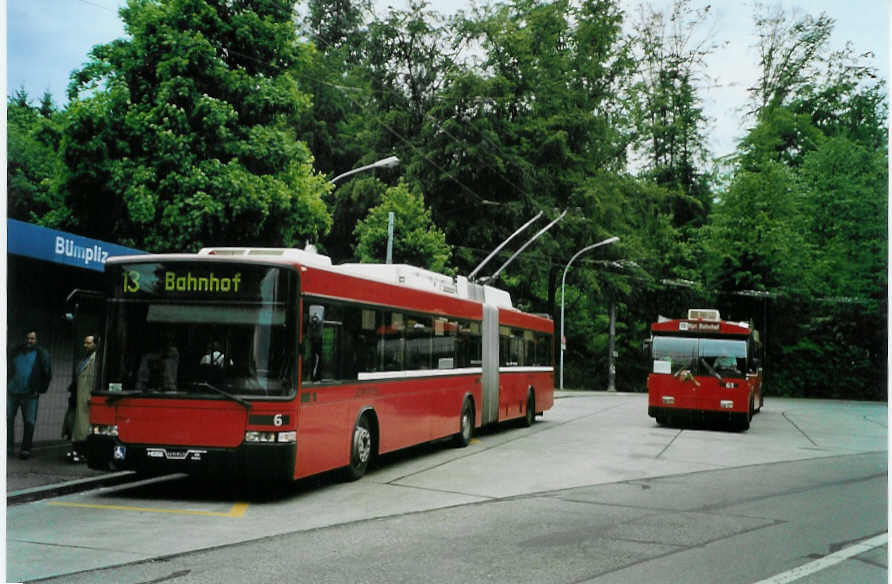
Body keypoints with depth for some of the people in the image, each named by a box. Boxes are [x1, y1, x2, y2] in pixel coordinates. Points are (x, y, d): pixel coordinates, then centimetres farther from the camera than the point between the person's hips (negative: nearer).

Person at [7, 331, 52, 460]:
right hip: (12, 392, 3)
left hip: (30, 394, -3)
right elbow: (8, 369, 21)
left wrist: (40, 390, -2)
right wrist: (8, 384, 10)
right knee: (8, 419, 5)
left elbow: (48, 374, 3)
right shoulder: (16, 352, 9)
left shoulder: (41, 354, 0)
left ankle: (26, 449, 5)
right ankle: (9, 447, 18)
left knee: (30, 422, -2)